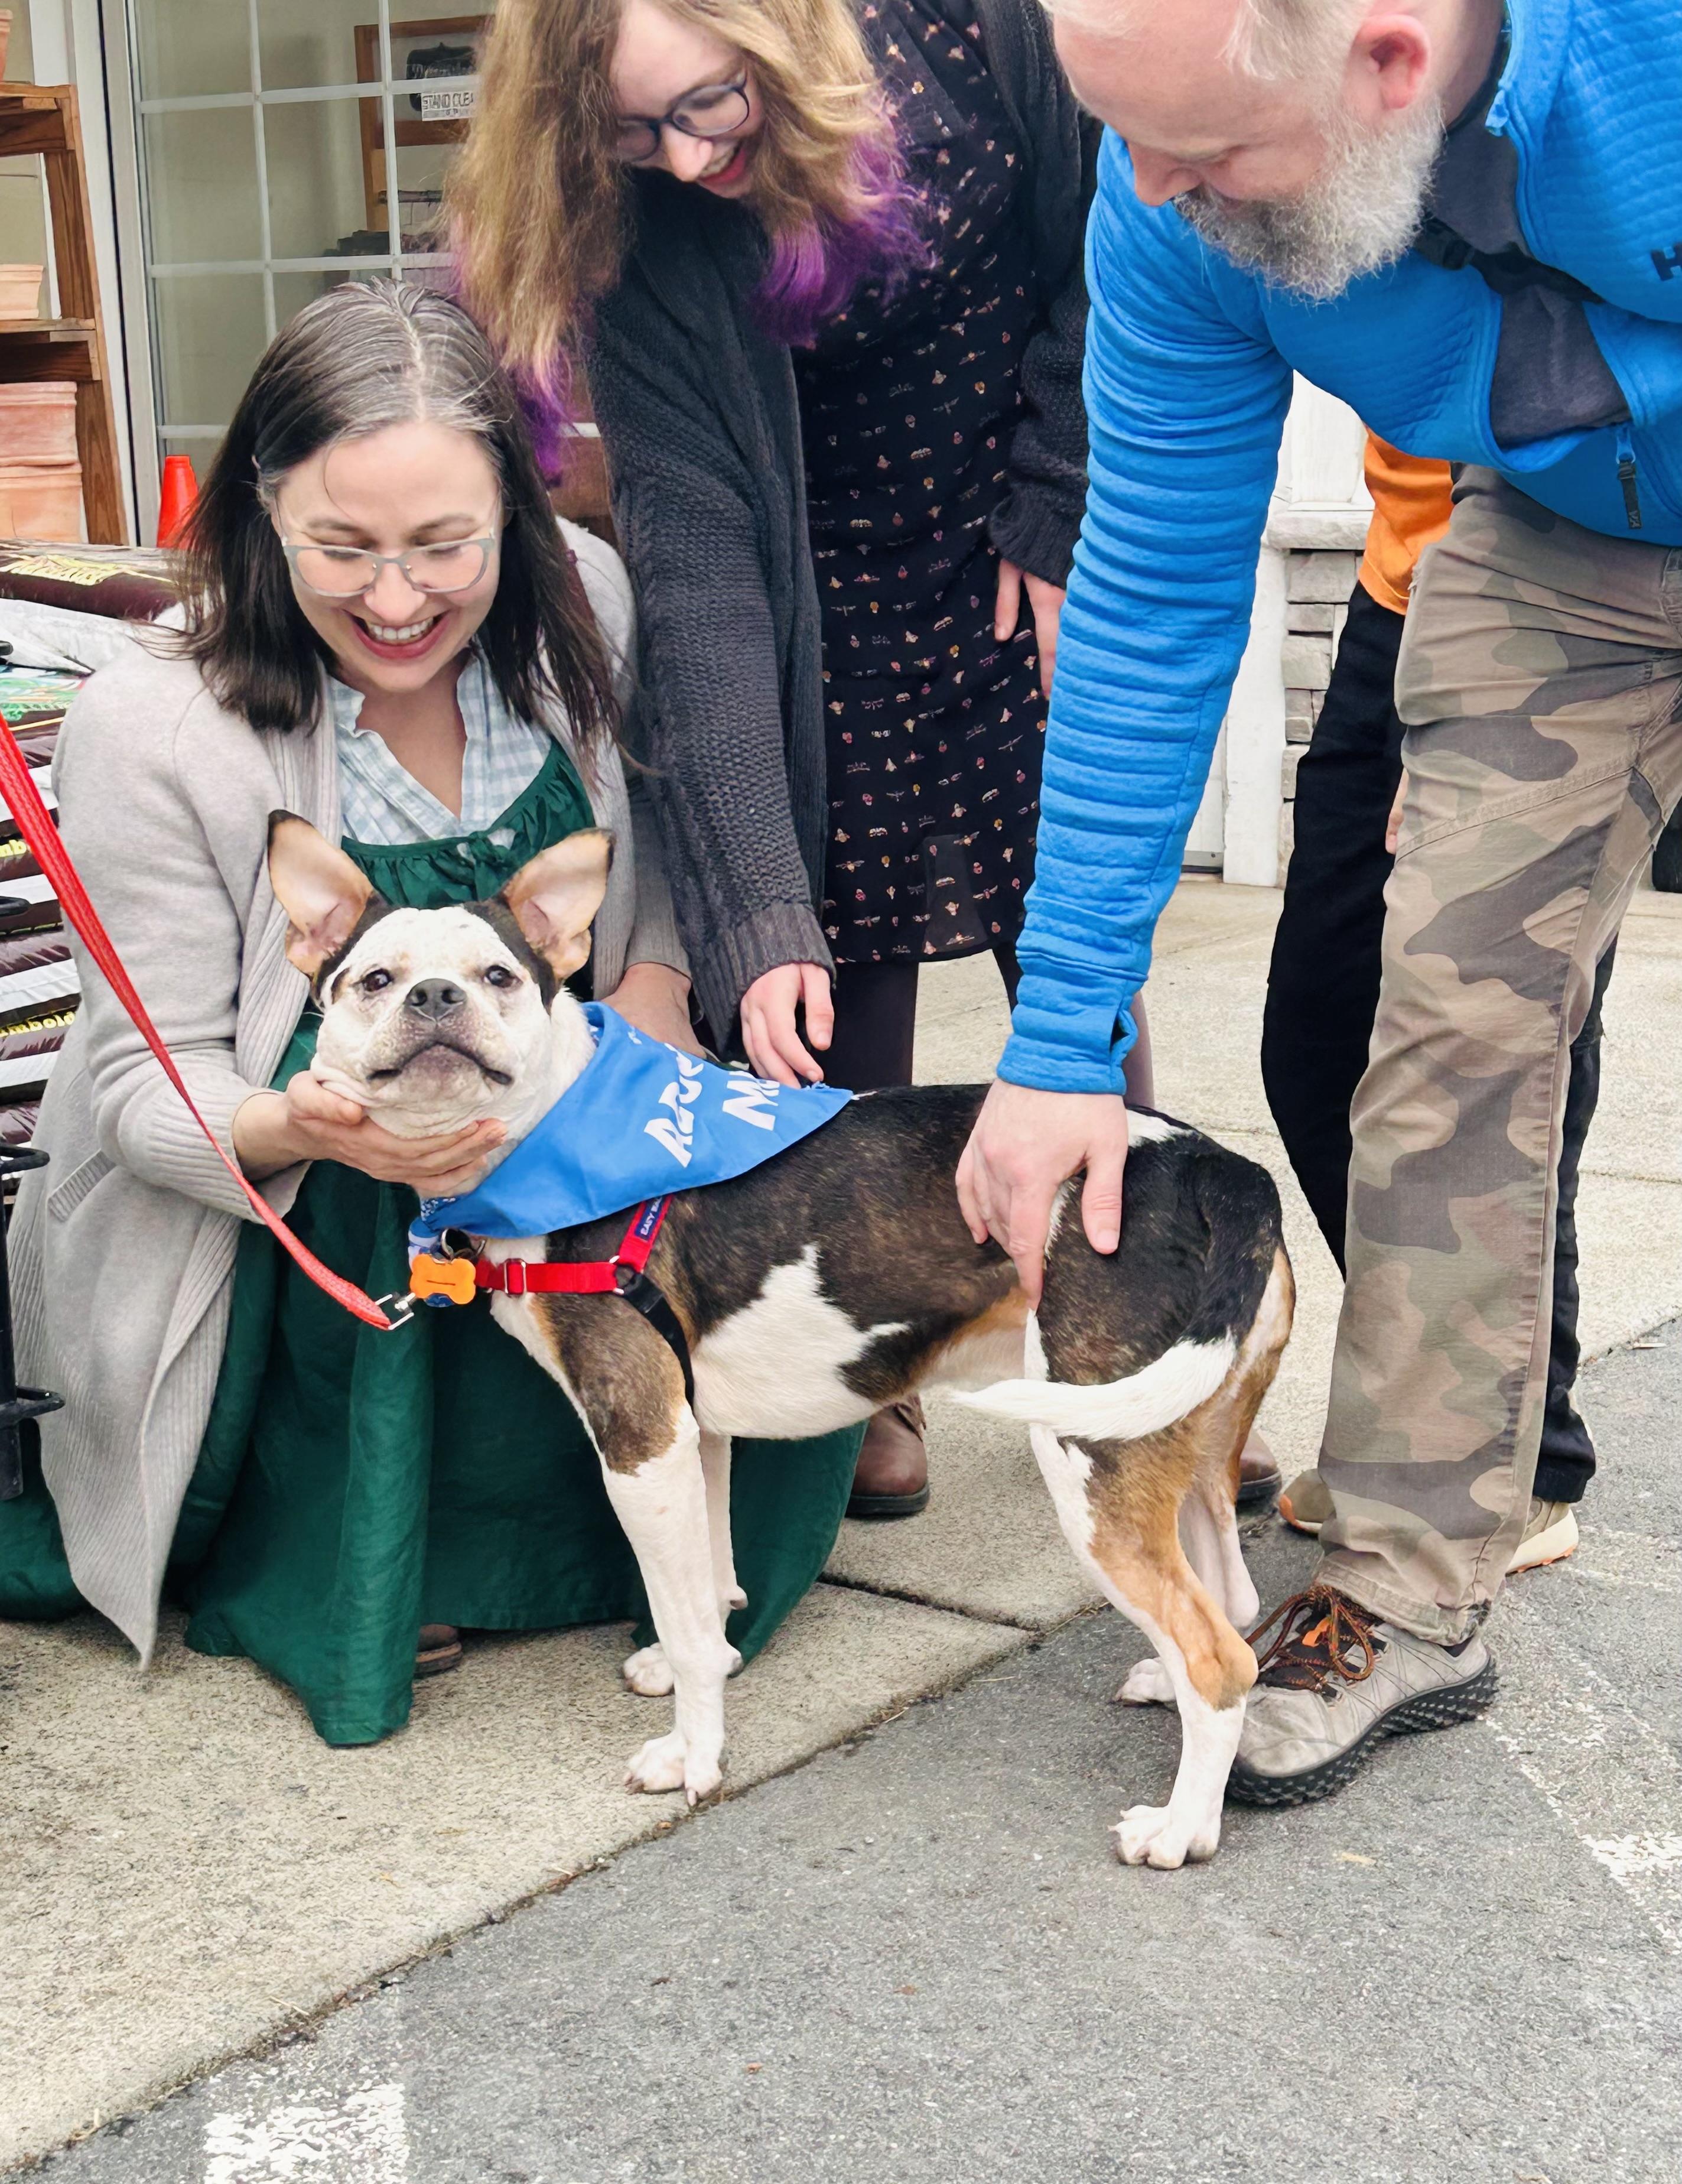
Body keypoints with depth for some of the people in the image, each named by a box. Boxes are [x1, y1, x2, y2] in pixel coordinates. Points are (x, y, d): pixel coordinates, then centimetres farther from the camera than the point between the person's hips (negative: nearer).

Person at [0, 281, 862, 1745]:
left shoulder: (585, 604, -10)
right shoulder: (154, 734, -22)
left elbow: (656, 828, 13)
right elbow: (150, 1082, -16)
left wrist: (656, 979, -8)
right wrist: (304, 1131, -38)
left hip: (556, 1139, 4)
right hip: (272, 1231, -3)